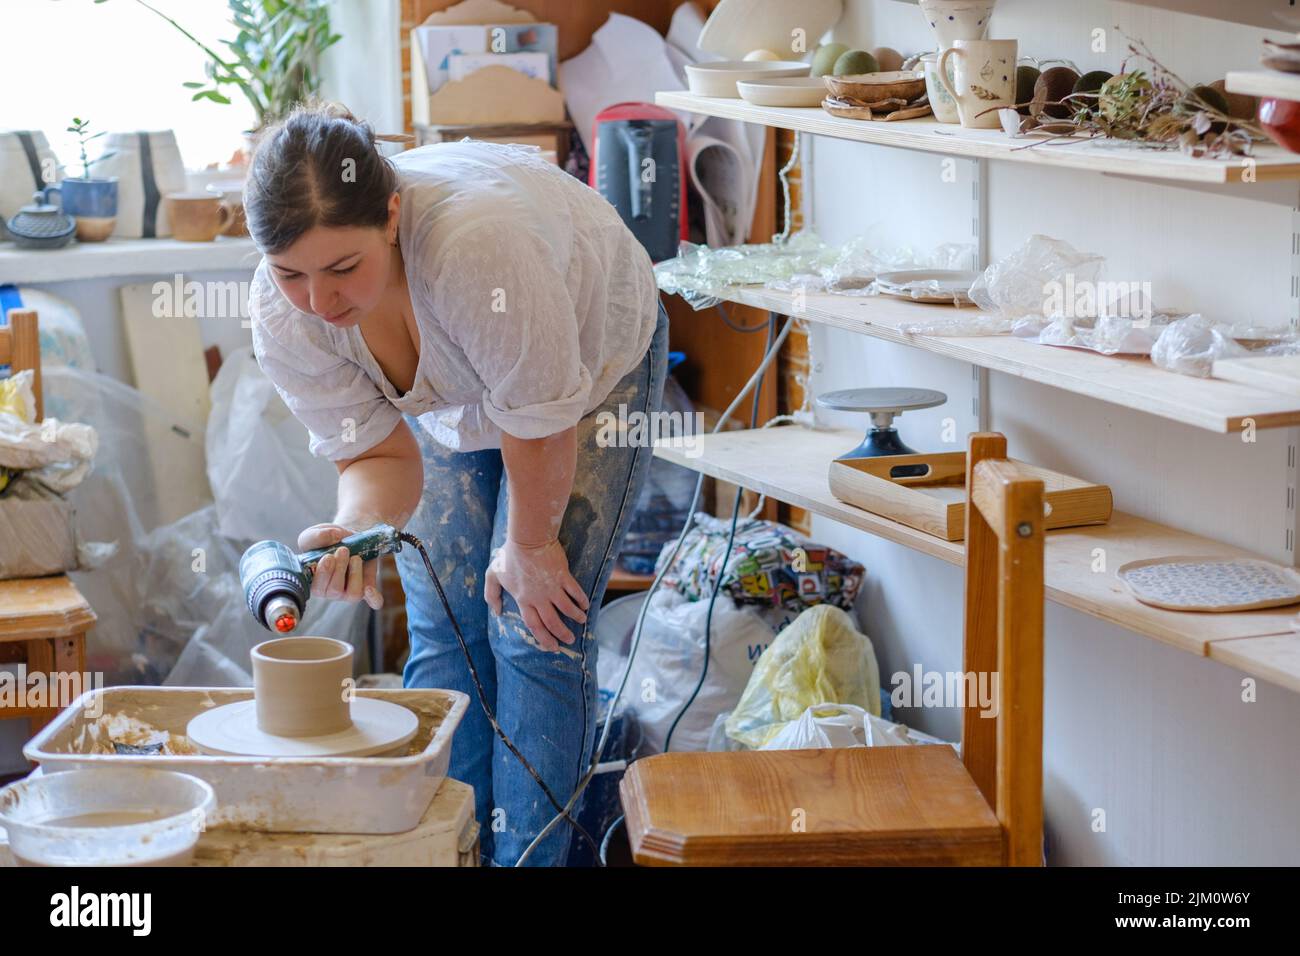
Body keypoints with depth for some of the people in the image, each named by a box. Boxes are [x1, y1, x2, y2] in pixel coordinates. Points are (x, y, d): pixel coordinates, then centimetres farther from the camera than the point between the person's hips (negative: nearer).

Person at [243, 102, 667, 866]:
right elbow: (377, 454, -19)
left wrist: (531, 546, -17)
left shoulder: (477, 241, -45)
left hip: (590, 353, -4)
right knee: (443, 631, 0)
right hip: (445, 403, 4)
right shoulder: (281, 315, -27)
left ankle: (529, 857, 0)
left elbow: (538, 421, -31)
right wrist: (359, 531, -41)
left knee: (535, 628, -9)